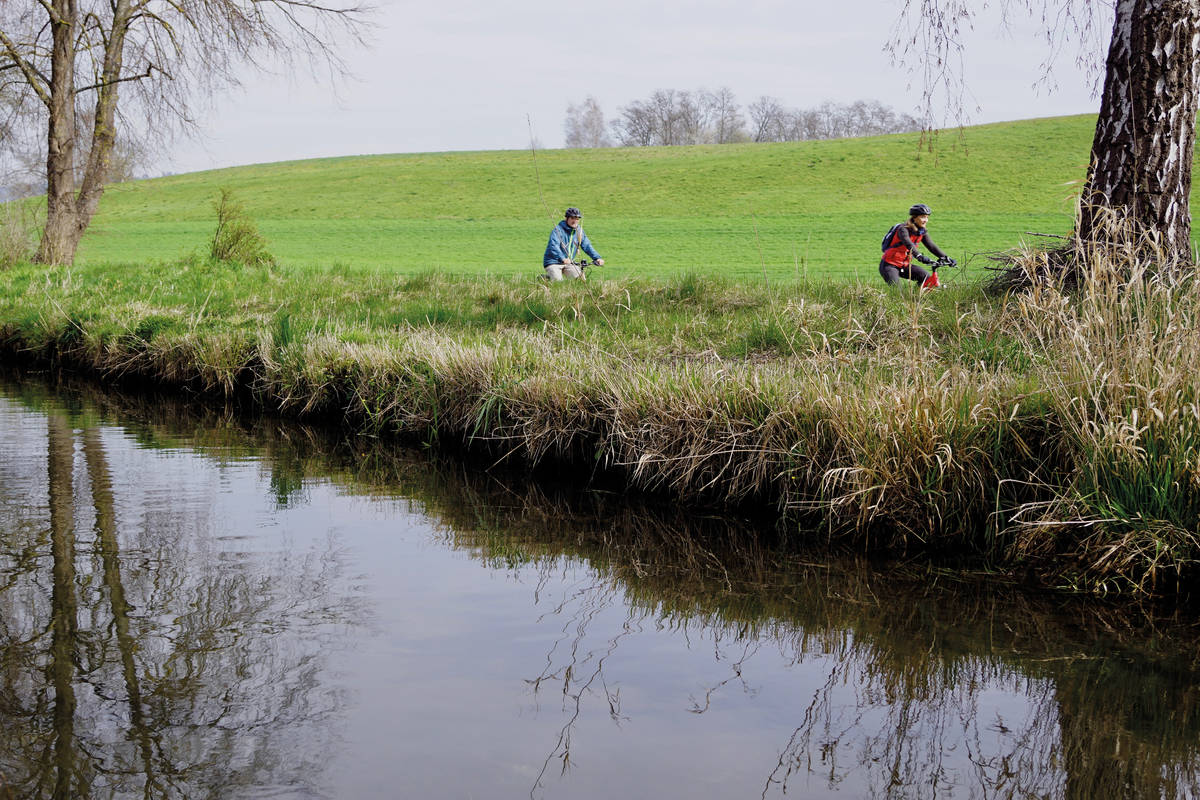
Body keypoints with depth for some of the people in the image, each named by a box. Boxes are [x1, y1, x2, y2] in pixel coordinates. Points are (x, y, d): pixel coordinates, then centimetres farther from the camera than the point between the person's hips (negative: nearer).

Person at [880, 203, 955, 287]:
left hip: (904, 265, 7)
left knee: (926, 278, -11)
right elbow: (908, 244, -39)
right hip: (889, 265, -7)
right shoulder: (903, 229, -21)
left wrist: (946, 258, -20)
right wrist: (919, 257, -56)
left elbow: (932, 246, -6)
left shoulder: (922, 232, 1)